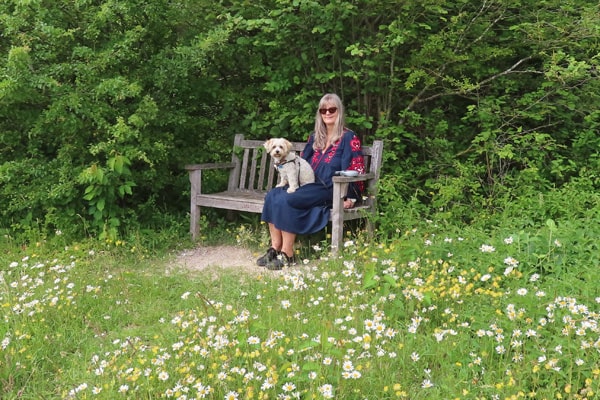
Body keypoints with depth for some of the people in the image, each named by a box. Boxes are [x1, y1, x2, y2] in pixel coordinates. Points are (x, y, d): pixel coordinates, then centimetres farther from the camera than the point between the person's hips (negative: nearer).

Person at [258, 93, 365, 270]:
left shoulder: (349, 138, 0)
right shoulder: (315, 137, 20)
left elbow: (355, 169, -6)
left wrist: (351, 198, -13)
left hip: (329, 189, -7)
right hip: (308, 184, 7)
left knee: (286, 200, -29)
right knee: (273, 195, -20)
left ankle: (287, 254, -23)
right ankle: (275, 248, -21)